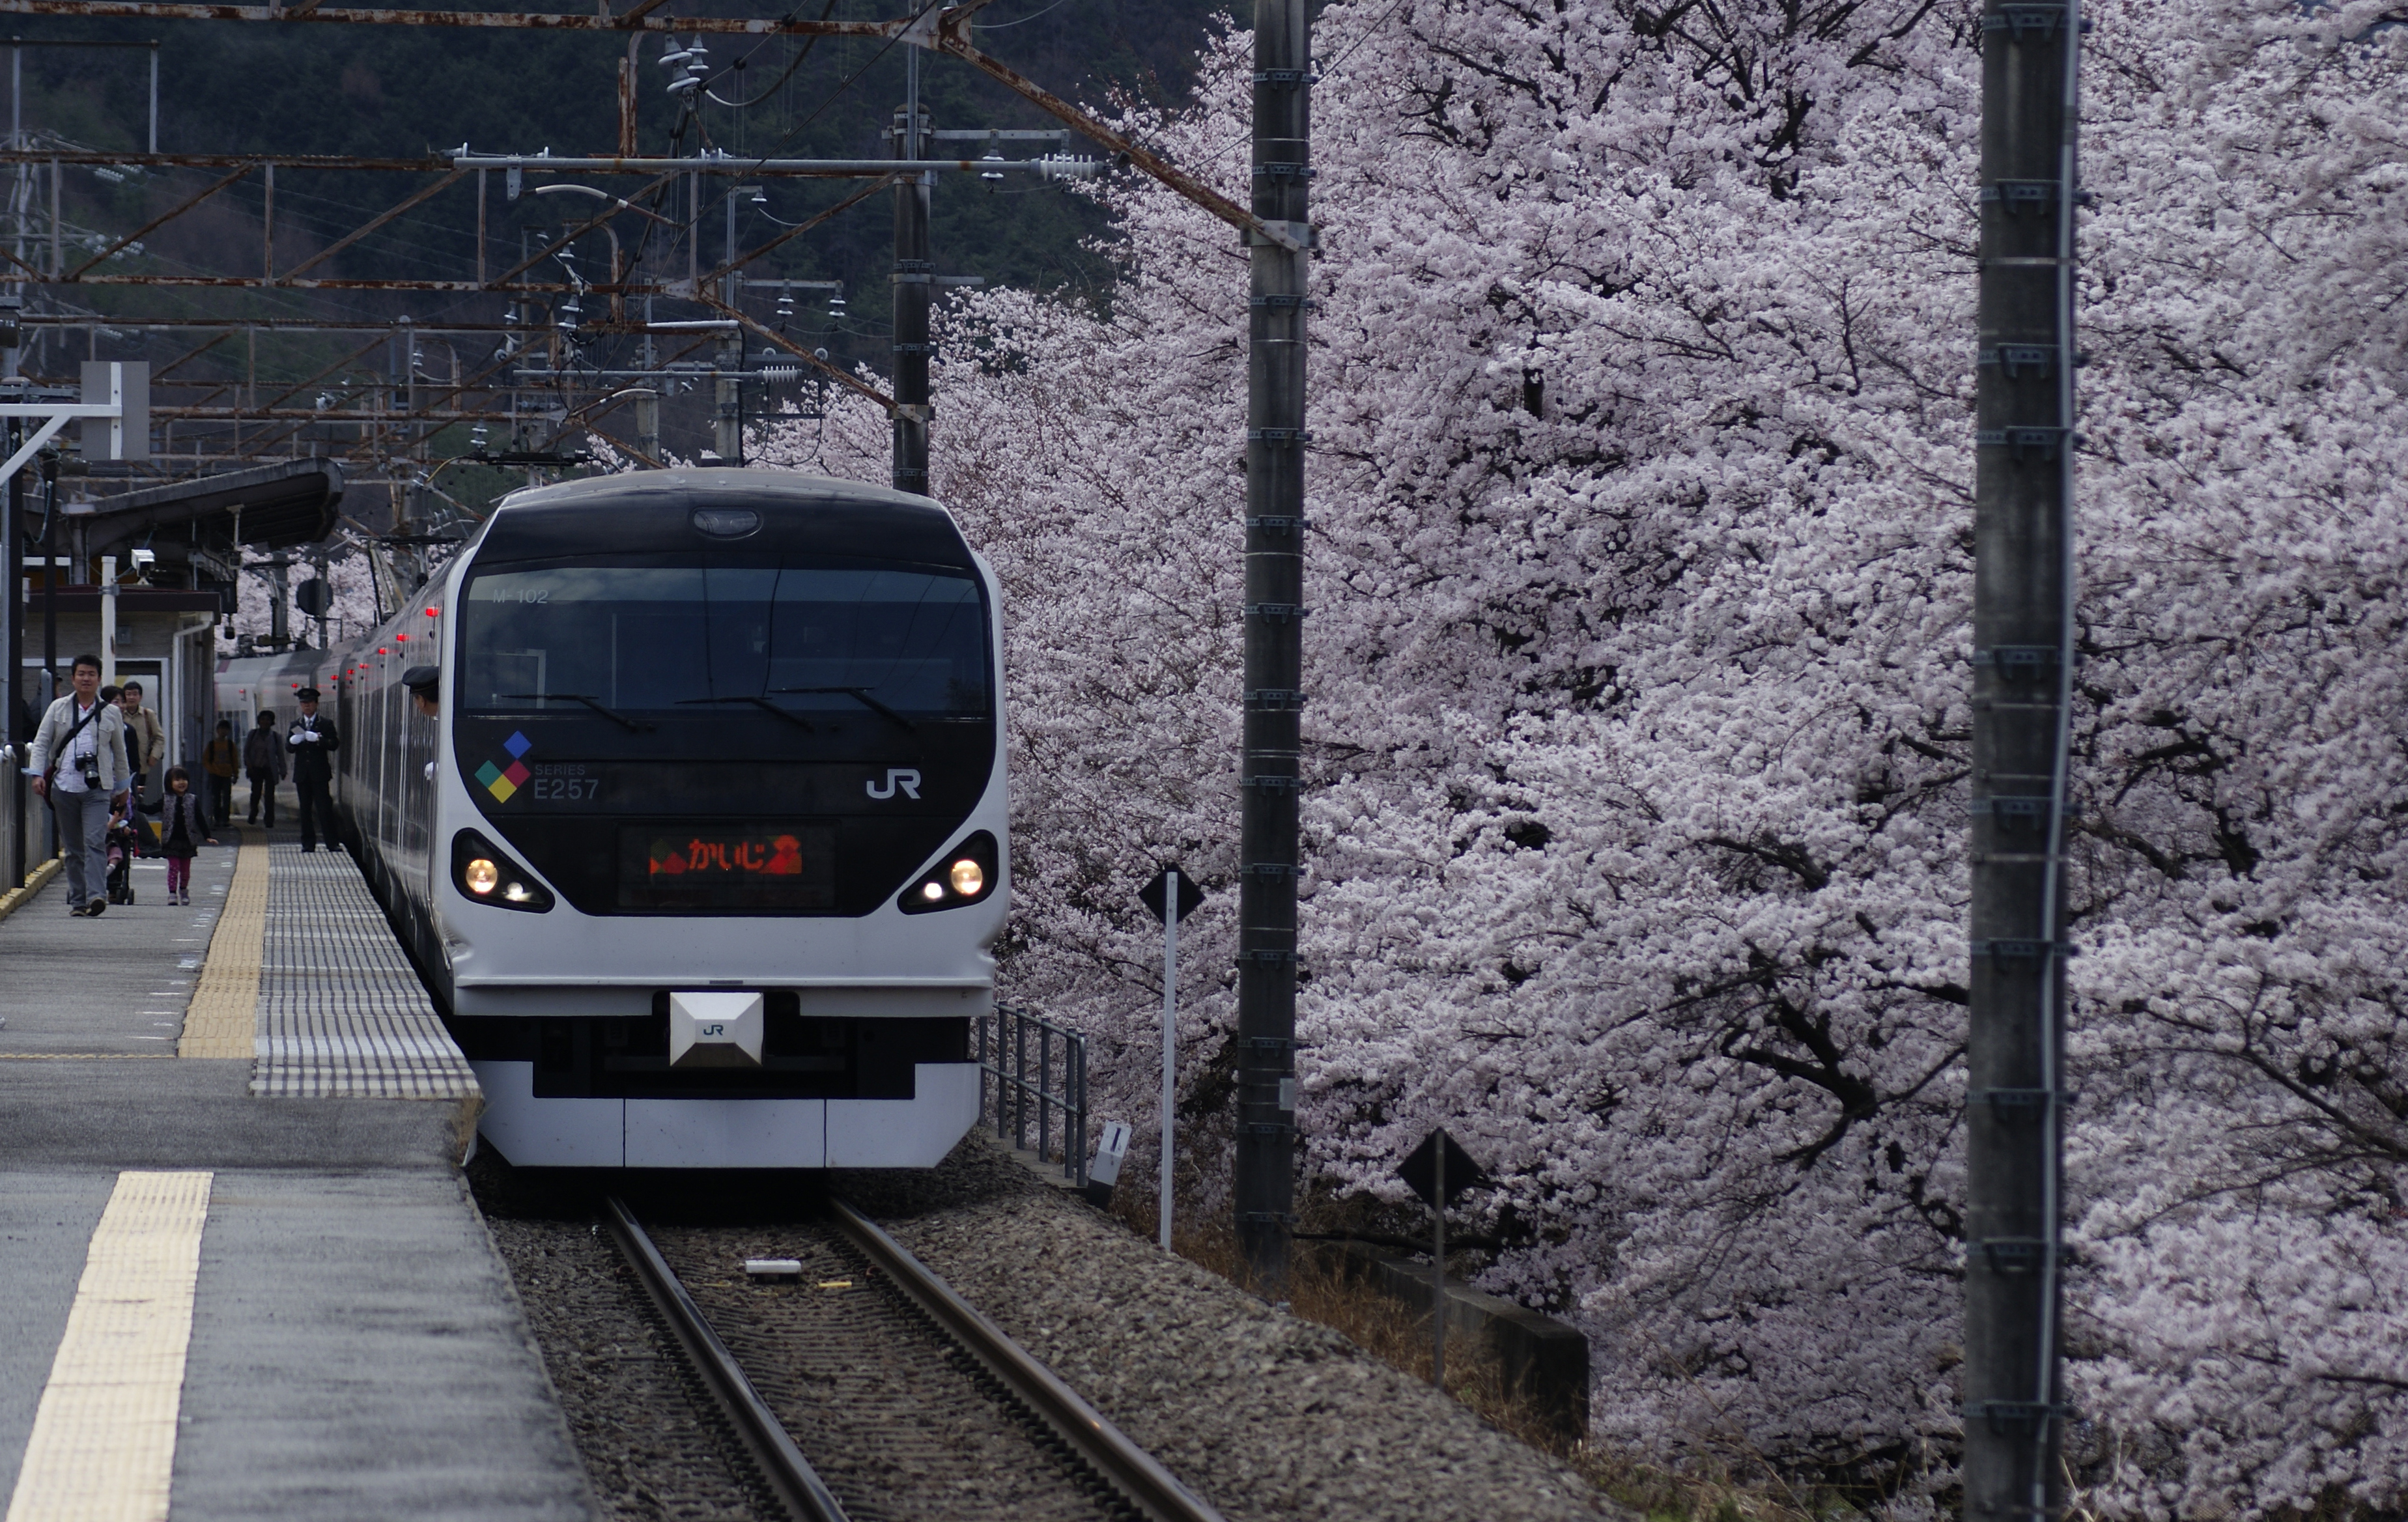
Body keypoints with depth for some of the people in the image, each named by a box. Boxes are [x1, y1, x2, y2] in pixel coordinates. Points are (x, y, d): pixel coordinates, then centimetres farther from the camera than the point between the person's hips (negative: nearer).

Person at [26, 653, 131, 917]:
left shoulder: (111, 714, 9)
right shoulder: (58, 709, 9)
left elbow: (120, 753, 17)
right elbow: (41, 743, 8)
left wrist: (122, 788, 21)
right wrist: (37, 774, -7)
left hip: (98, 788, -2)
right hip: (64, 786, 2)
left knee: (95, 842, -16)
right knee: (73, 847, 6)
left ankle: (96, 895, -26)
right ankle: (77, 900, 11)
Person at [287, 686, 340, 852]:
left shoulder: (326, 724, 6)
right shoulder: (295, 725, 15)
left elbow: (333, 744, -5)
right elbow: (289, 748, 10)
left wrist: (319, 739, -22)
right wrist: (293, 741, -13)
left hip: (319, 773, -4)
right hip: (302, 774, 4)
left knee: (324, 807, -9)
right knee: (305, 809, 4)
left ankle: (331, 843, -8)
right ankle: (308, 843, 8)